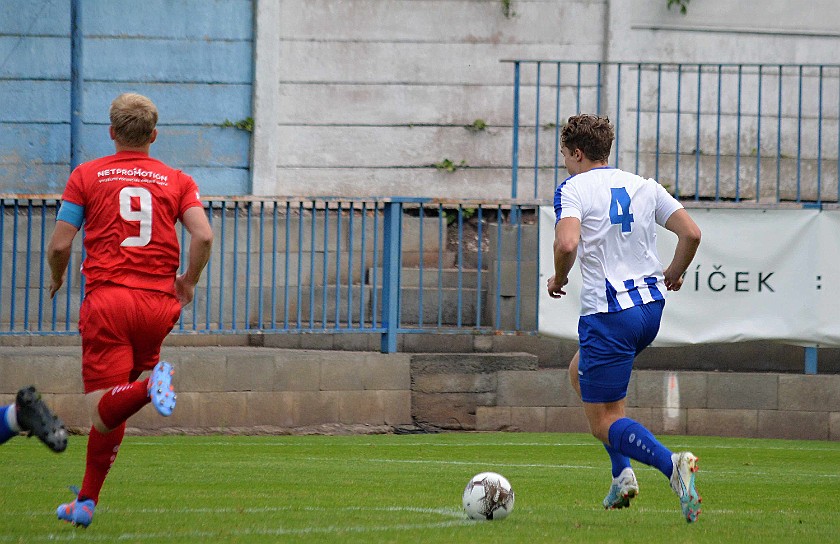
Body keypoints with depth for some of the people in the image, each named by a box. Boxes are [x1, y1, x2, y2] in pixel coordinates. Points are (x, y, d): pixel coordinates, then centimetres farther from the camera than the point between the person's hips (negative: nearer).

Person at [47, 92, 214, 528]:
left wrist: (57, 279, 23)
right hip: (159, 304, 3)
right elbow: (203, 235, -6)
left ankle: (150, 386, -39)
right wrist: (188, 281, 11)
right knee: (110, 410, 19)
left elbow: (59, 246, 2)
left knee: (104, 414, -9)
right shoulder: (177, 181, 10)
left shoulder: (87, 175, 7)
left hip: (107, 300, -3)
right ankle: (86, 501, 19)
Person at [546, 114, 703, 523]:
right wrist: (674, 274, 21)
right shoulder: (643, 186, 10)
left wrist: (558, 278, -4)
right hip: (651, 305, 7)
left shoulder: (573, 189, -7)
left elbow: (566, 243, -24)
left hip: (608, 314, -7)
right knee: (580, 373, 30)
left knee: (604, 423, 0)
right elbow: (691, 233, 3)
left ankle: (672, 465, -28)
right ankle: (622, 473, 18)